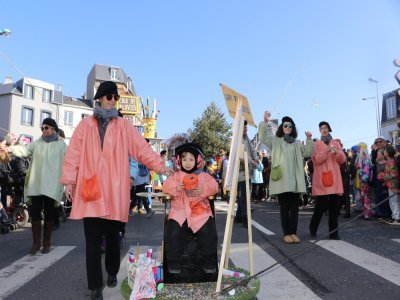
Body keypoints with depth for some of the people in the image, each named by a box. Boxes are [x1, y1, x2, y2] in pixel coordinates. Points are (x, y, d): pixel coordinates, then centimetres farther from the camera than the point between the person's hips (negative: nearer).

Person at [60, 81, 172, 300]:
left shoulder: (123, 126, 6)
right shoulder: (85, 125, 8)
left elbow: (142, 147, -1)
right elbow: (73, 154, 6)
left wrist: (159, 165, -11)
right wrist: (69, 181, 1)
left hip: (114, 191, 0)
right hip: (90, 189, 0)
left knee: (112, 236, 14)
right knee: (93, 240, 1)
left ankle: (112, 273, 36)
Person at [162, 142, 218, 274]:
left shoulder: (204, 176, 11)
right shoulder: (176, 175, 13)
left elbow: (214, 186, -2)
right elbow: (165, 185, 4)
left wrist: (203, 190, -21)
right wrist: (175, 187, -17)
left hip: (200, 210, 0)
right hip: (180, 210, 1)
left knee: (208, 231, -17)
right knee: (173, 231, -18)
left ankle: (209, 260, 6)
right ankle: (173, 261, 4)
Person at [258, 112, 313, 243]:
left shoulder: (297, 143, 19)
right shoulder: (276, 141, 6)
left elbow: (307, 153, 13)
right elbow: (263, 137, -10)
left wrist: (309, 139, 0)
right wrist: (265, 122, -24)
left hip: (295, 181, 4)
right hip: (281, 180, -3)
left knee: (294, 207, 6)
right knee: (284, 207, 1)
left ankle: (294, 232, 16)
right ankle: (287, 233, 10)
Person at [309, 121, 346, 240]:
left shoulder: (336, 143, 15)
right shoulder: (317, 144, 5)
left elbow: (342, 159, 7)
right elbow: (316, 160, -8)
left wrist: (336, 152, -12)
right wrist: (327, 151, -19)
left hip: (334, 178, 4)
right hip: (321, 178, -3)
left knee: (334, 206, 1)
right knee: (321, 205, -4)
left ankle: (333, 232, 9)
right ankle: (313, 228, 17)